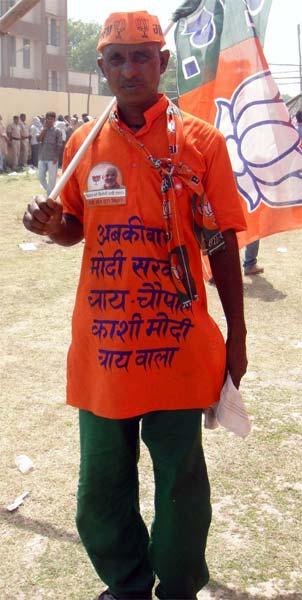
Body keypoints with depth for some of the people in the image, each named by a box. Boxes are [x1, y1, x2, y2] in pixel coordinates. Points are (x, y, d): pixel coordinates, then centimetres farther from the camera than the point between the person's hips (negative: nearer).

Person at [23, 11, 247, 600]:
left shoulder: (201, 141, -4)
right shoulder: (83, 142, 5)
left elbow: (222, 245, -2)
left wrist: (236, 336, -1)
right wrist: (53, 224, -9)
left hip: (178, 346, -3)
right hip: (102, 347, 3)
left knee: (180, 480, 11)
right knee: (101, 487, 15)